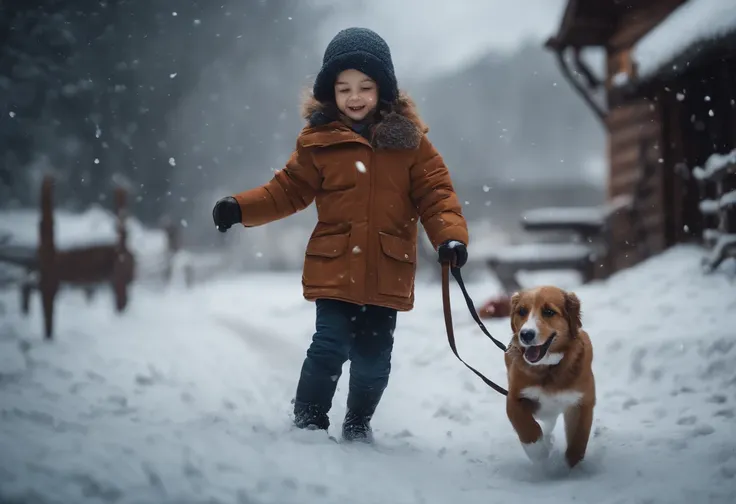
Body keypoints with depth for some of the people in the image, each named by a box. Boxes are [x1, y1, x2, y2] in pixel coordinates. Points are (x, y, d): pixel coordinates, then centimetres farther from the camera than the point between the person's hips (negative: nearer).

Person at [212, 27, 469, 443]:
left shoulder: (408, 139, 1)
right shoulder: (319, 140, 0)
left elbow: (435, 192, -1)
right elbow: (288, 190, 4)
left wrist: (451, 235, -16)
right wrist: (241, 208, -8)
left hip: (387, 273, 1)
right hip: (334, 267, -1)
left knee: (374, 357, 11)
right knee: (330, 349, -9)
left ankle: (358, 425, 32)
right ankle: (308, 423, 9)